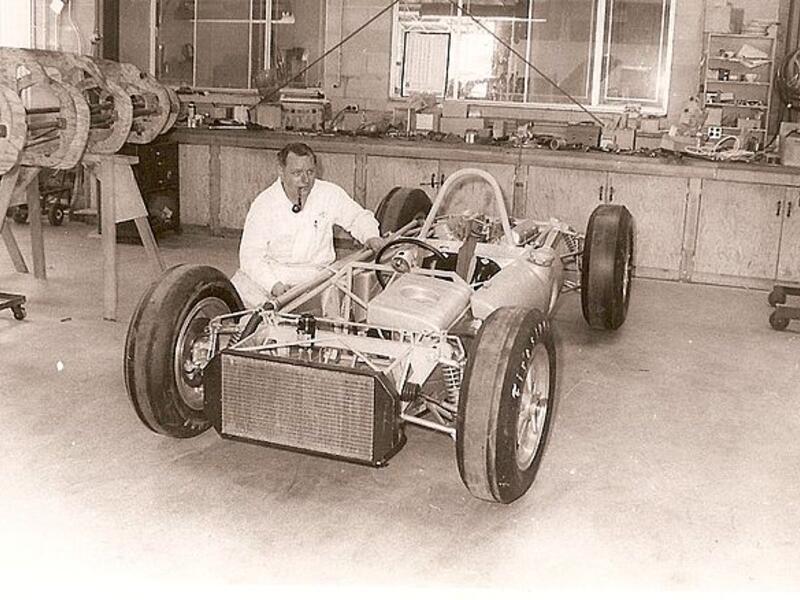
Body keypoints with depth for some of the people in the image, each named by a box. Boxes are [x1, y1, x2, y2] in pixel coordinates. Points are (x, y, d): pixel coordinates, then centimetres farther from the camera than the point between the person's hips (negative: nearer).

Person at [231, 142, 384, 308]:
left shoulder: (330, 194, -2)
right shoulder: (263, 204, -7)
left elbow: (358, 217, 15)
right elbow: (251, 255, -10)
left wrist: (370, 237, -8)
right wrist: (274, 285, -26)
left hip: (315, 273, 1)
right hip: (270, 272, -1)